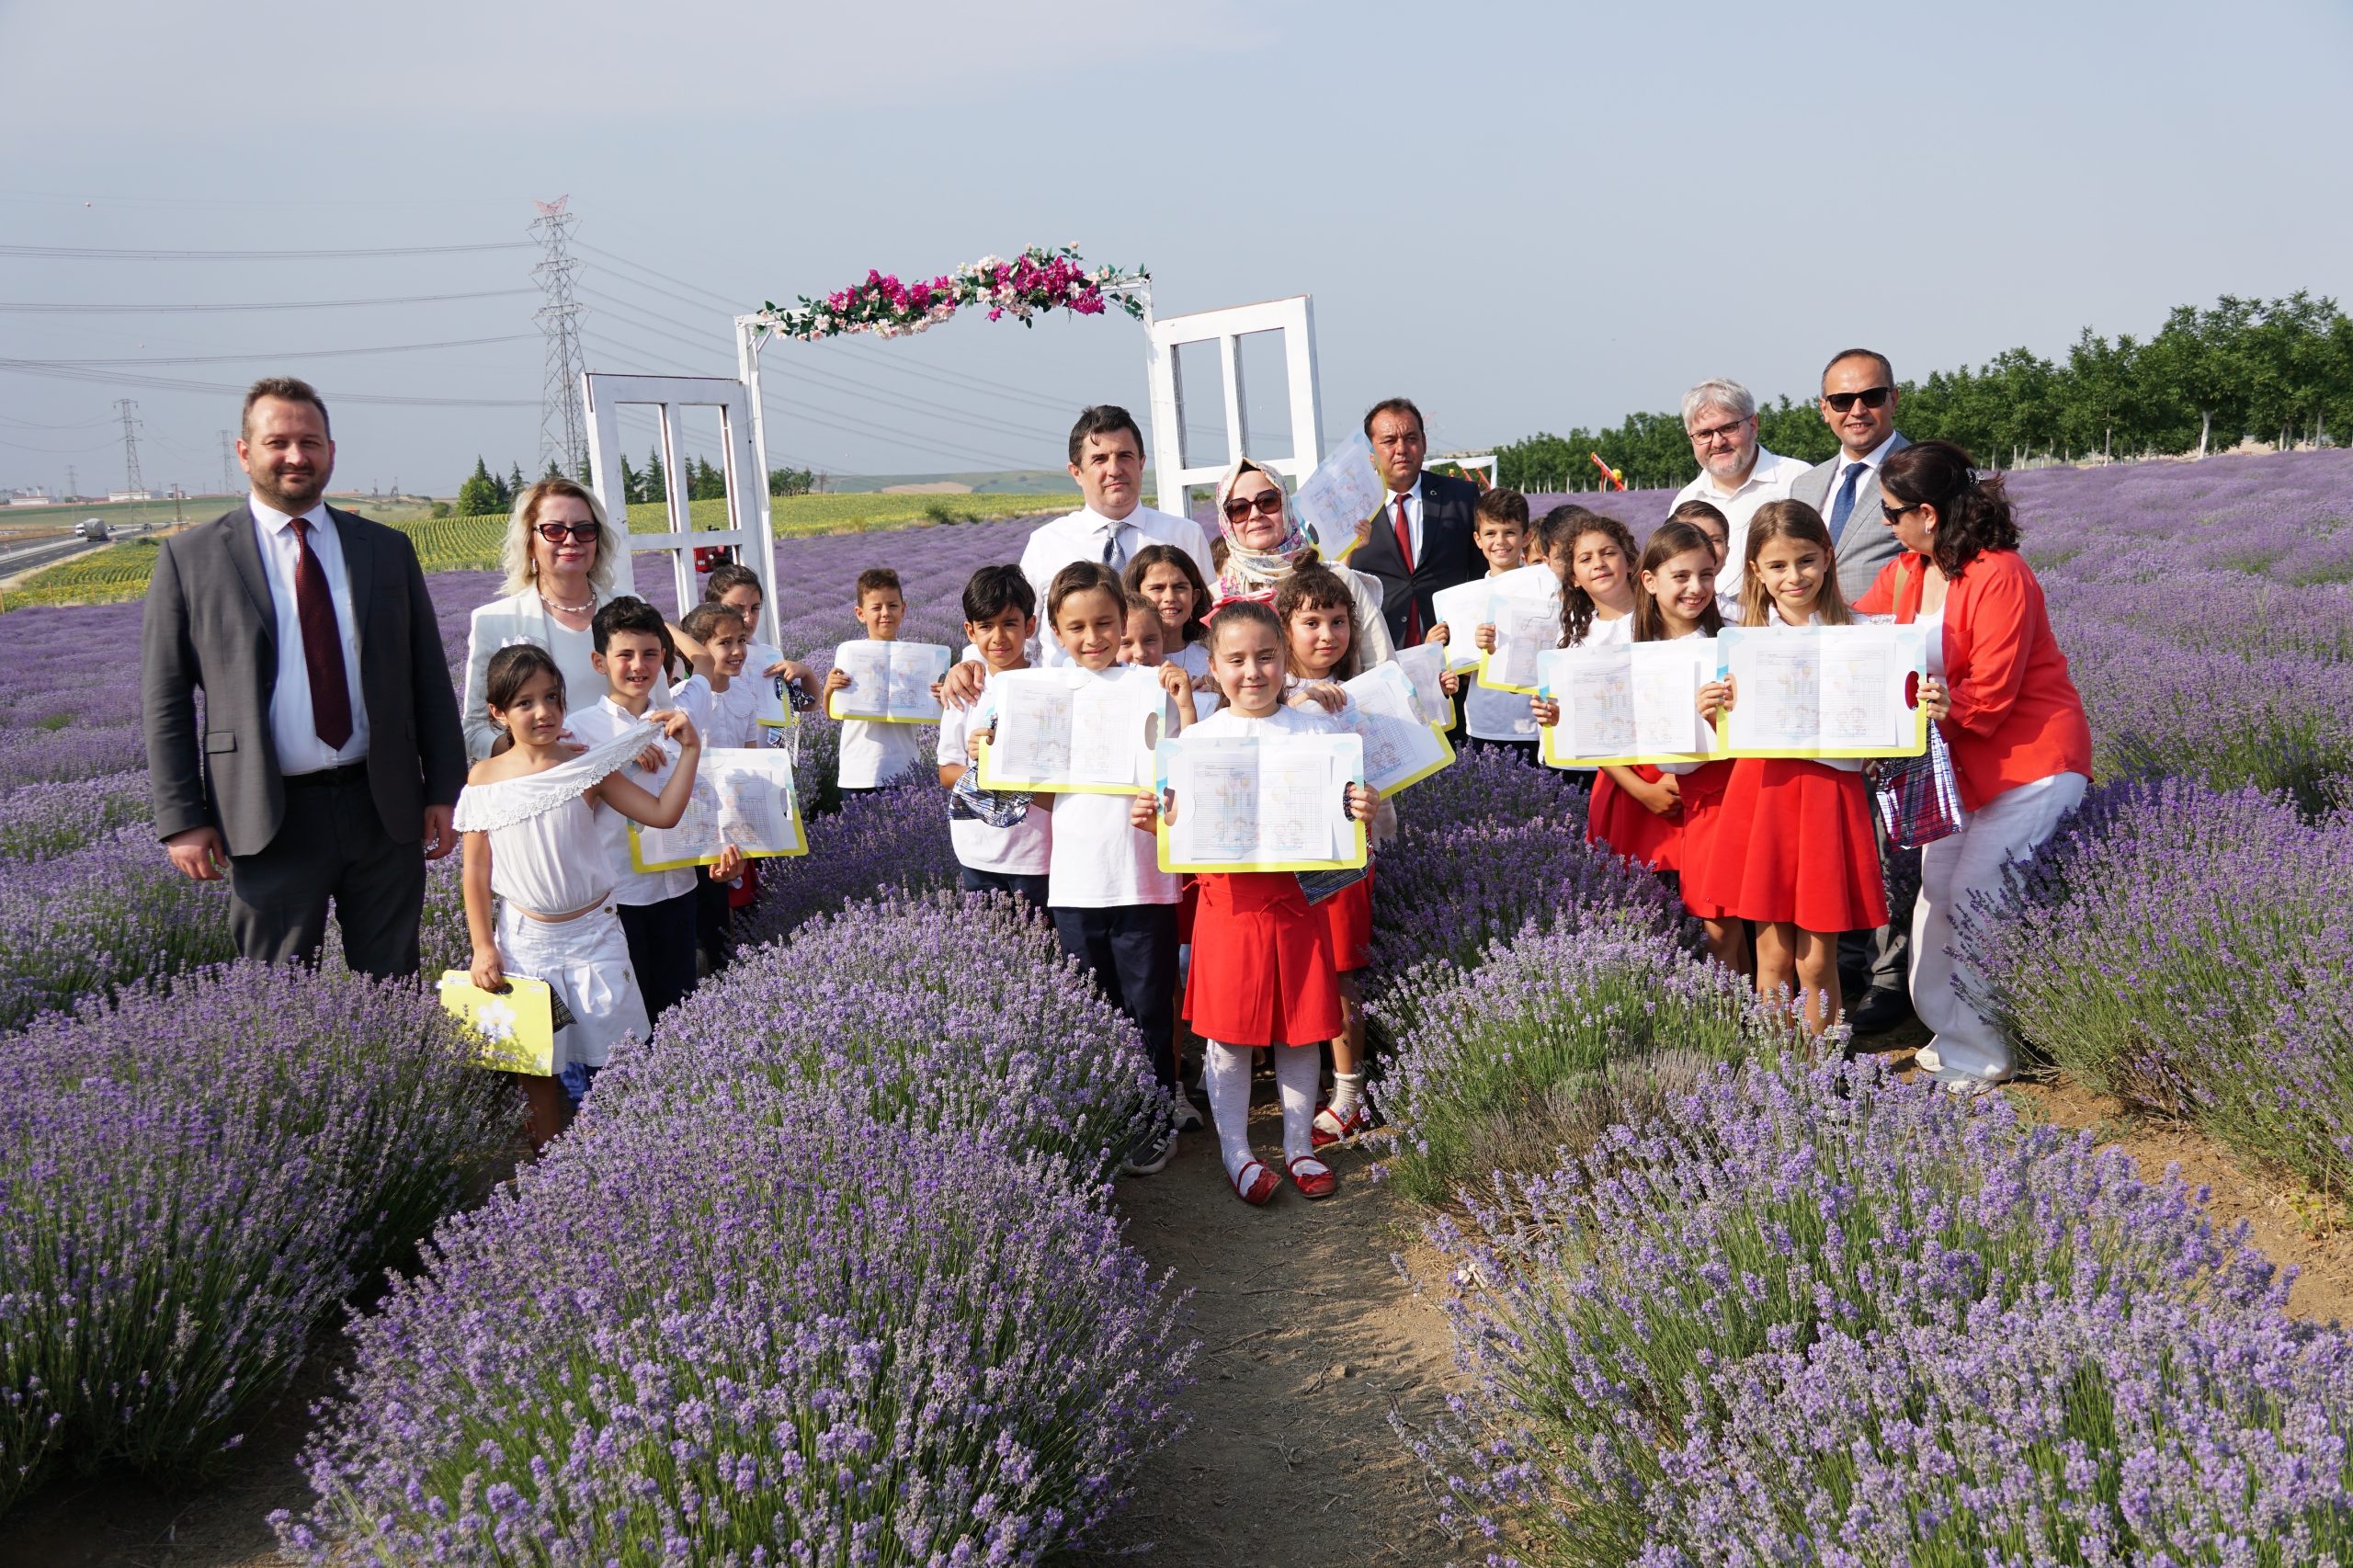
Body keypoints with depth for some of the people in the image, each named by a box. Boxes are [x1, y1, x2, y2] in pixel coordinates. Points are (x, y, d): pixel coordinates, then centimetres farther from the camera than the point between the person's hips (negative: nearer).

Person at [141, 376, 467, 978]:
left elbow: (430, 681, 9)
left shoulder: (388, 549, 8)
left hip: (386, 809, 2)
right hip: (270, 818, -2)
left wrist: (445, 792, 4)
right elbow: (163, 702, 2)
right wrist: (181, 819, -4)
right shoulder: (190, 559, 2)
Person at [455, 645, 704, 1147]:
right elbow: (476, 868, 0)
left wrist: (689, 751, -16)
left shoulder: (588, 767, -7)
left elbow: (663, 814, -9)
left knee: (611, 1058, 4)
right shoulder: (484, 780, -4)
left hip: (592, 932, 0)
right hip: (525, 937, 1)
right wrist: (483, 947, -4)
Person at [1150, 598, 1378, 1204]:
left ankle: (1299, 1147, 26)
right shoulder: (1200, 738, 0)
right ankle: (1236, 1153, 20)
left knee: (1300, 1029, 10)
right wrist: (1152, 819, -18)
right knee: (1228, 1033, 5)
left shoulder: (1315, 731, 1)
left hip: (1296, 898, 1)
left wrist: (1361, 809, -18)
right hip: (1228, 900, -1)